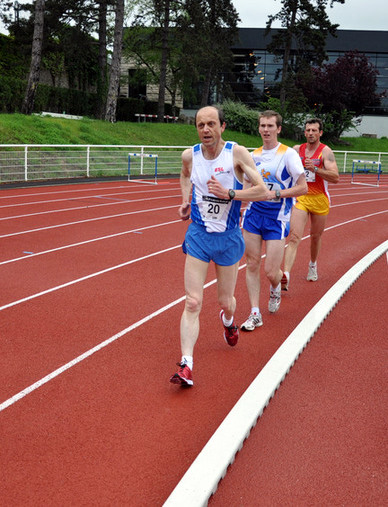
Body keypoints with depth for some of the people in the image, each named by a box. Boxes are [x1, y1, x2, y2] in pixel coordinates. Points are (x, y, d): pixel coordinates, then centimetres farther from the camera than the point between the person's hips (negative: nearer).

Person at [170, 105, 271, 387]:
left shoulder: (237, 153, -12)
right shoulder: (190, 155, -2)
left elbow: (265, 192, -15)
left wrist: (229, 193, -25)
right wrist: (186, 200, 7)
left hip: (228, 237, -1)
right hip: (198, 236, 1)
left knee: (225, 301, 14)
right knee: (192, 303, -9)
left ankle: (228, 321, 51)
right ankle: (186, 365, -10)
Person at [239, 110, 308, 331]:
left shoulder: (289, 154, -9)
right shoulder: (254, 155, 8)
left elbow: (303, 187, -11)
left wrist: (276, 193, -19)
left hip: (277, 218, -4)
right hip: (253, 214, 5)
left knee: (271, 271, -5)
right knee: (252, 264, 3)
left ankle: (276, 288, 33)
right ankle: (255, 314, 13)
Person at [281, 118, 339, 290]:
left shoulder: (326, 152, -7)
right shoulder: (297, 150, 3)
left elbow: (336, 178, -18)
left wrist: (315, 169, -28)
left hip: (319, 199, -1)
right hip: (300, 198, 1)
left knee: (316, 236, 16)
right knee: (294, 237, -13)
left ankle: (313, 265, 43)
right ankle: (286, 276, -24)